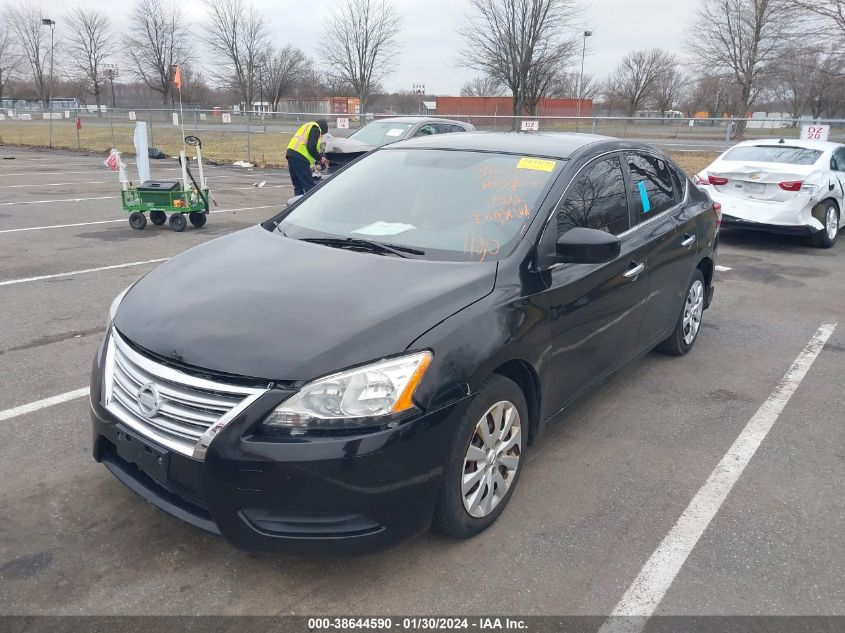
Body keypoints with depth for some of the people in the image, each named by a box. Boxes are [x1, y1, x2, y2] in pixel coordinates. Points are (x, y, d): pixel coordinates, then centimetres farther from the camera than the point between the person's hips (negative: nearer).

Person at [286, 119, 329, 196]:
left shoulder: (307, 126, 30)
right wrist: (320, 158, 1)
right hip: (300, 157, -9)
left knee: (298, 186, 13)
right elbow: (311, 147, -13)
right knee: (309, 186, -9)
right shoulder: (315, 128, 0)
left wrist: (317, 160, 27)